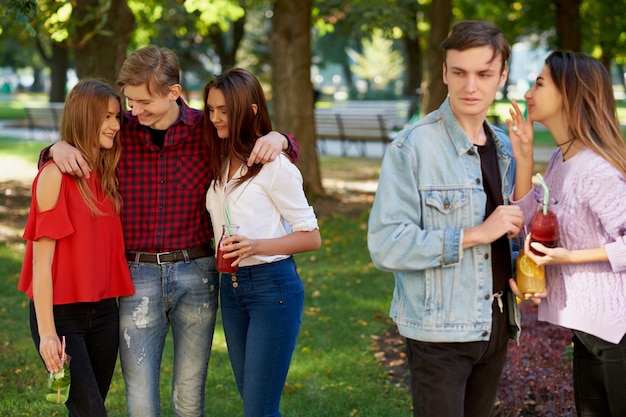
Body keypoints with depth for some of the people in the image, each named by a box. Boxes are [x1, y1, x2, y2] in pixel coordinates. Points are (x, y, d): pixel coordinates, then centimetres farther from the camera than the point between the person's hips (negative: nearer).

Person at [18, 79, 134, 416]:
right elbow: (42, 258, -14)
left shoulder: (107, 175, 9)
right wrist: (46, 332, -16)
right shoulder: (55, 175, -12)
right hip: (61, 312, -6)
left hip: (103, 312, 7)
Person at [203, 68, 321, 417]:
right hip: (231, 287, 7)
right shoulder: (220, 164, 9)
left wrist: (256, 246, -25)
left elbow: (312, 237, -11)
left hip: (273, 287, -7)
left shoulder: (275, 166, -12)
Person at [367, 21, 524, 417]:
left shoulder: (503, 147, 9)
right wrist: (475, 235, -23)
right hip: (440, 333, -6)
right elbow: (386, 245, -20)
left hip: (495, 325, 7)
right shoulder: (412, 147, -14)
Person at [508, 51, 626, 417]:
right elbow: (528, 223, 4)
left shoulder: (595, 169, -24)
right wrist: (524, 156, -3)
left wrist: (571, 257, -24)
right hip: (589, 324, 9)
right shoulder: (562, 158, 5)